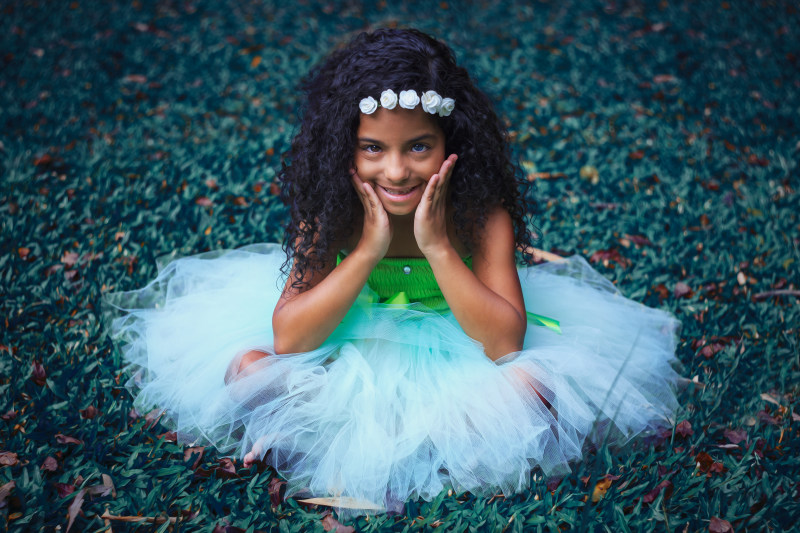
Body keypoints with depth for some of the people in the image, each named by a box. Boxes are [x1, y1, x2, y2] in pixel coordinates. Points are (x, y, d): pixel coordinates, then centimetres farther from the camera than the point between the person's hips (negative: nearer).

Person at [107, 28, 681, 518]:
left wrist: (437, 246, -34)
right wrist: (367, 250, -32)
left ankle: (356, 459, -21)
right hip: (349, 356, 1)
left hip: (458, 356, 0)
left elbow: (506, 341, -28)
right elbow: (288, 338, -23)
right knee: (246, 367, -20)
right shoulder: (332, 210, -18)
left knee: (530, 388, -32)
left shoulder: (481, 210, -22)